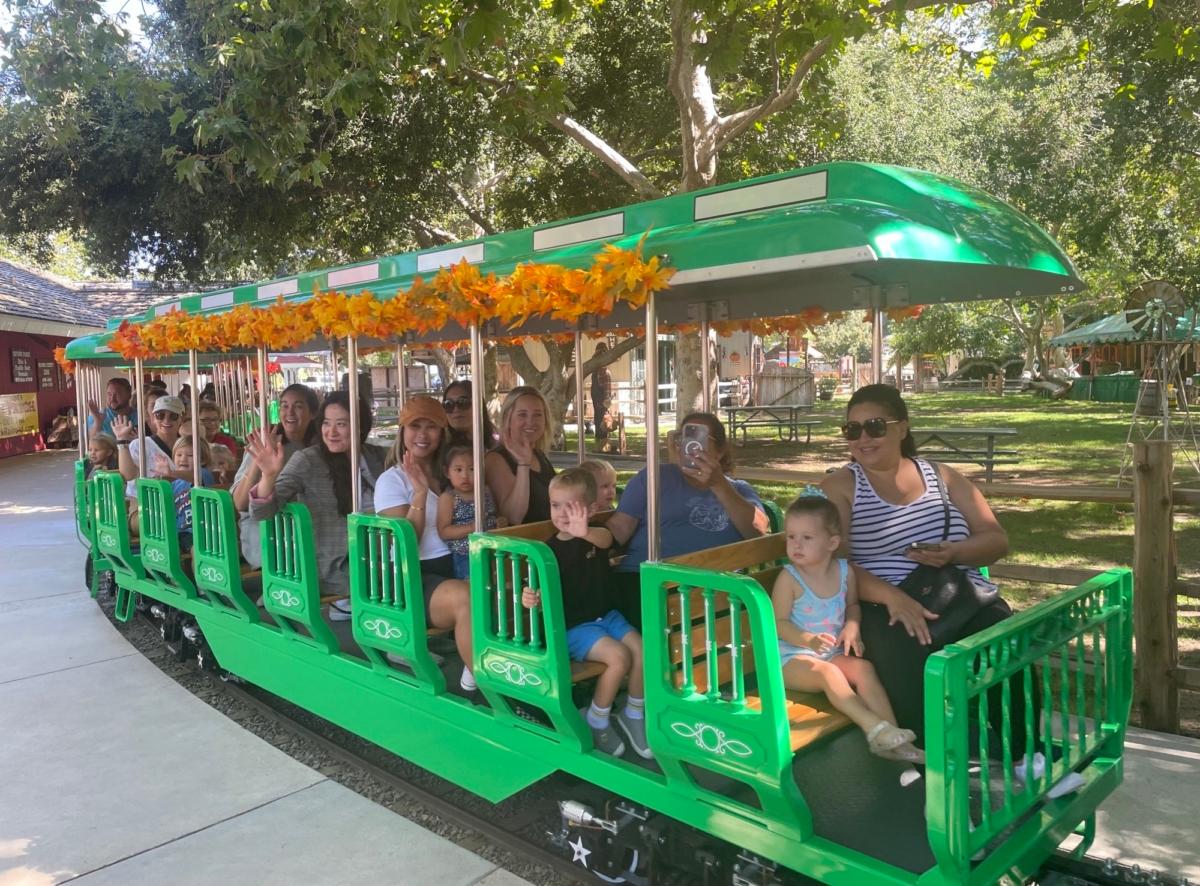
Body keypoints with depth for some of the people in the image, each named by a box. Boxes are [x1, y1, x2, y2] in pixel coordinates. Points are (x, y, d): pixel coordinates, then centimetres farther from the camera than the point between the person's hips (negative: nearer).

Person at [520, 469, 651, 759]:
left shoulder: (596, 537, -3)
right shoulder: (549, 550, -6)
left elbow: (606, 539, -30)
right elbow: (545, 593, -5)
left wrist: (586, 532, -54)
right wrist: (532, 598, -31)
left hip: (606, 615, 4)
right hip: (573, 626, -4)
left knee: (641, 651, -17)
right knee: (619, 657, -24)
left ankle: (633, 715, 8)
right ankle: (596, 721, -3)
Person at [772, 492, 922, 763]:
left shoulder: (844, 571, 0)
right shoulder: (789, 578, -13)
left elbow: (852, 605, 17)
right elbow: (779, 622, -13)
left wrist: (852, 626, -5)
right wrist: (808, 640, -29)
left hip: (834, 653, 5)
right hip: (793, 656, -4)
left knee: (864, 667, -21)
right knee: (827, 672, -32)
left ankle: (891, 735, -26)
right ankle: (874, 728, -38)